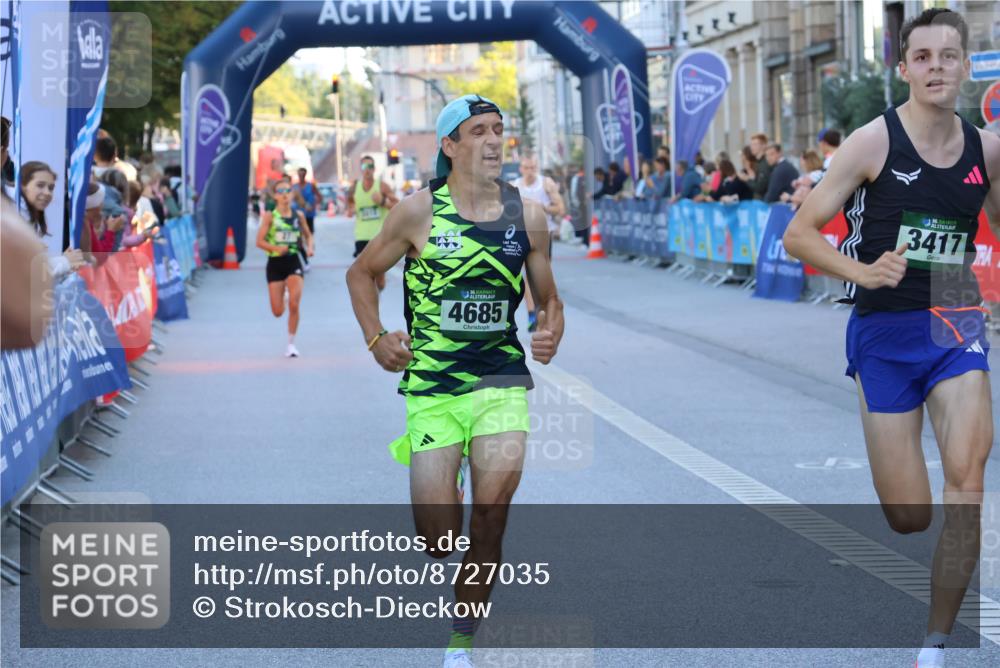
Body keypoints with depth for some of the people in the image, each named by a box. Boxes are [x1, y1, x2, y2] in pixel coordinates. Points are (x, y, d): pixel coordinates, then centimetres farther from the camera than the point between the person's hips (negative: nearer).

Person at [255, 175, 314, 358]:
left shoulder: (299, 215, 3)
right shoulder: (270, 216, -5)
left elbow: (307, 235, 19)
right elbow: (259, 241, -8)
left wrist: (309, 247, 0)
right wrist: (275, 248, -24)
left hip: (294, 262, 1)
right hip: (275, 263, -1)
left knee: (294, 305, -14)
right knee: (278, 312, 2)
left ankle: (291, 343, 2)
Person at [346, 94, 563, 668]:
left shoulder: (528, 215, 3)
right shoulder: (419, 211, -3)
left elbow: (549, 298, 14)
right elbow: (362, 273, 10)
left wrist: (551, 334, -6)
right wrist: (376, 340, -1)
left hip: (502, 383, 1)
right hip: (431, 388, -1)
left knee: (490, 516, -14)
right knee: (438, 542, -2)